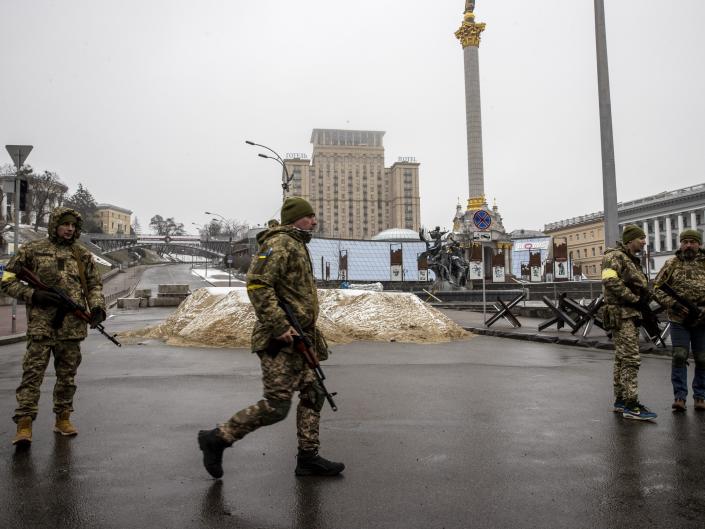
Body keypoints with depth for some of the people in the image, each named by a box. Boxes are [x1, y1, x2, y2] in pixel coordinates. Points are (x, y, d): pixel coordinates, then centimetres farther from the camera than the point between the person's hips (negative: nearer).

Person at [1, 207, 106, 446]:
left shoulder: (83, 255, 11)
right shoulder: (32, 250, 4)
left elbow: (95, 284, 14)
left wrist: (97, 306, -5)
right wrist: (33, 294, -10)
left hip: (72, 325, 3)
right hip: (41, 324, -3)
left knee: (67, 374, 10)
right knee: (33, 372, -6)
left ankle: (63, 419, 22)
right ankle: (24, 424, -2)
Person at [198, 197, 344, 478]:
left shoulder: (297, 246, 21)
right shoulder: (279, 243, -12)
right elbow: (257, 285, -23)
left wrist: (308, 332, 24)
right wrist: (280, 326, -26)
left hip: (296, 339, 10)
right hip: (280, 340, -10)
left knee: (313, 394, 10)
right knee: (276, 406, -7)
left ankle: (308, 458, 19)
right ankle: (216, 438, 8)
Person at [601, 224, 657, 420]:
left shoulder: (632, 260, 22)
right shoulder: (615, 256, -9)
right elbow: (610, 281, -25)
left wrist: (644, 305, 13)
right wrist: (634, 298, -19)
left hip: (630, 314, 10)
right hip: (621, 314, -10)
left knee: (622, 359, 13)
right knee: (630, 359, -12)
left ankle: (620, 401, 20)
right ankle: (631, 406, -10)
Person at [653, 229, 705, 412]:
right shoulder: (671, 264, 5)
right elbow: (657, 288, 2)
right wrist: (673, 304, -12)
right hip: (678, 320, -1)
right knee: (679, 357, -4)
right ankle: (679, 396, 2)